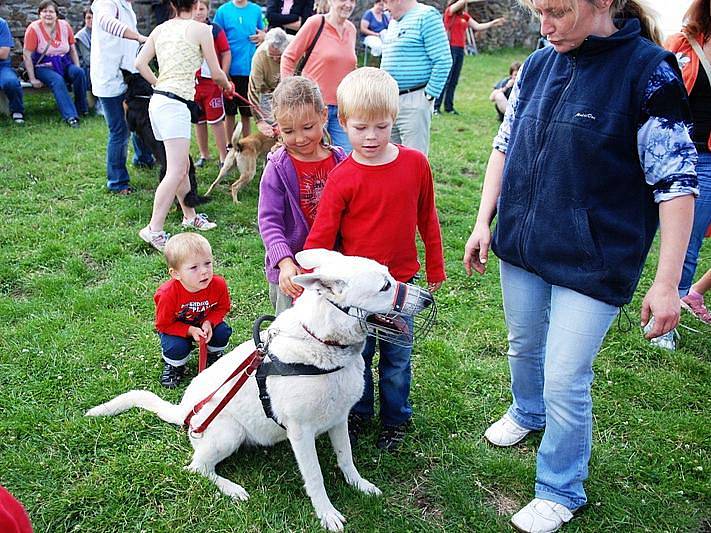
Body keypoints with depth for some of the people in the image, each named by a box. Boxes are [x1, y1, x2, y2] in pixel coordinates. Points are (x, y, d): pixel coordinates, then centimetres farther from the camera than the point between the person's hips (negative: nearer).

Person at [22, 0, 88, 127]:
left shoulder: (65, 26, 3)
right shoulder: (34, 28, -8)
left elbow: (72, 50, 12)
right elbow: (27, 55, -8)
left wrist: (77, 68, -1)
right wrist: (32, 79, -13)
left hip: (65, 64, 3)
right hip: (44, 67, -3)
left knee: (79, 72, -27)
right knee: (58, 80, -34)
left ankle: (82, 108, -10)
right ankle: (70, 116, -41)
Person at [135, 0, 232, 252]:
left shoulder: (160, 29, 14)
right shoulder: (201, 29, -3)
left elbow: (140, 63, 9)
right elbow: (216, 74, 1)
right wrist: (227, 85, 22)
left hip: (158, 99, 8)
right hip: (175, 104, -8)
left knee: (182, 165, 18)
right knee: (176, 172, -12)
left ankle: (190, 216, 31)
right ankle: (154, 229, -15)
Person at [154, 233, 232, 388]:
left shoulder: (218, 285, -27)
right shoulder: (168, 294, -34)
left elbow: (222, 308, -7)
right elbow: (163, 324, -20)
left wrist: (209, 322, -27)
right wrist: (190, 330, -32)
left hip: (205, 324, 3)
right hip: (176, 327, -3)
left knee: (222, 333, -22)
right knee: (177, 347, -29)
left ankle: (214, 355, 14)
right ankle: (173, 366, 9)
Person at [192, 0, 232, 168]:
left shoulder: (216, 30, -5)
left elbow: (226, 54, -3)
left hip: (212, 83, -4)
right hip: (192, 83, 4)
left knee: (216, 121, -2)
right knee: (198, 121, 12)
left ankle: (224, 157, 7)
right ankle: (204, 155, 25)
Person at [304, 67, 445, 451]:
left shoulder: (415, 164, -6)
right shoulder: (342, 178, -13)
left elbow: (427, 219, 5)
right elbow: (321, 235, -11)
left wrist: (435, 270, 11)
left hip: (400, 281, 1)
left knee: (397, 358, 15)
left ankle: (395, 419, 36)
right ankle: (358, 412, 39)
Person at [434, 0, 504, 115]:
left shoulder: (465, 16, 16)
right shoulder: (449, 11, -2)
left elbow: (478, 26, 15)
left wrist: (493, 23, 8)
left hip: (460, 50, 7)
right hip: (450, 48, -7)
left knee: (454, 81, 7)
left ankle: (449, 107, 12)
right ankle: (436, 106, -4)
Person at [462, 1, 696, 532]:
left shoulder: (648, 70, -14)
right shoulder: (539, 64, 2)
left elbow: (676, 181, -15)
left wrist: (666, 283, -16)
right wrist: (484, 223, 6)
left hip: (593, 262, -5)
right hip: (521, 246, 5)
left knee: (566, 381, 0)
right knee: (524, 348, 22)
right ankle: (528, 412, 54)